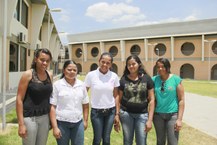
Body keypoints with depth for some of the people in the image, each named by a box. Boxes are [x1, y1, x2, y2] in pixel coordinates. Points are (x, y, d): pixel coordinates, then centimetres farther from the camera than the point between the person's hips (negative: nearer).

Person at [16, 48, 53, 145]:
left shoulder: (50, 76, 4)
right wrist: (21, 124, -14)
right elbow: (19, 99, -11)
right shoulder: (28, 75, -10)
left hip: (45, 117, 5)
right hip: (30, 117, -5)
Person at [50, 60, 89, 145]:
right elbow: (52, 107, -7)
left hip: (78, 123, 3)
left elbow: (85, 104, 12)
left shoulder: (81, 85, 5)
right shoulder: (57, 85, -6)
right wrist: (55, 127, -10)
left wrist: (85, 120, 8)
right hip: (62, 123, -2)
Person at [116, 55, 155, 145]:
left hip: (142, 114, 0)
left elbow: (151, 100, -1)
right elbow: (119, 99, 5)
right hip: (126, 113, 1)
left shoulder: (147, 78, -2)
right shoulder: (123, 79, 0)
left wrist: (150, 119, -5)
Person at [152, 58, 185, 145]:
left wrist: (179, 119, -9)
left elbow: (181, 100, -5)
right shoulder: (154, 79, 1)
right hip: (158, 114, 3)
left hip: (173, 114, -3)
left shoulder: (176, 79, -6)